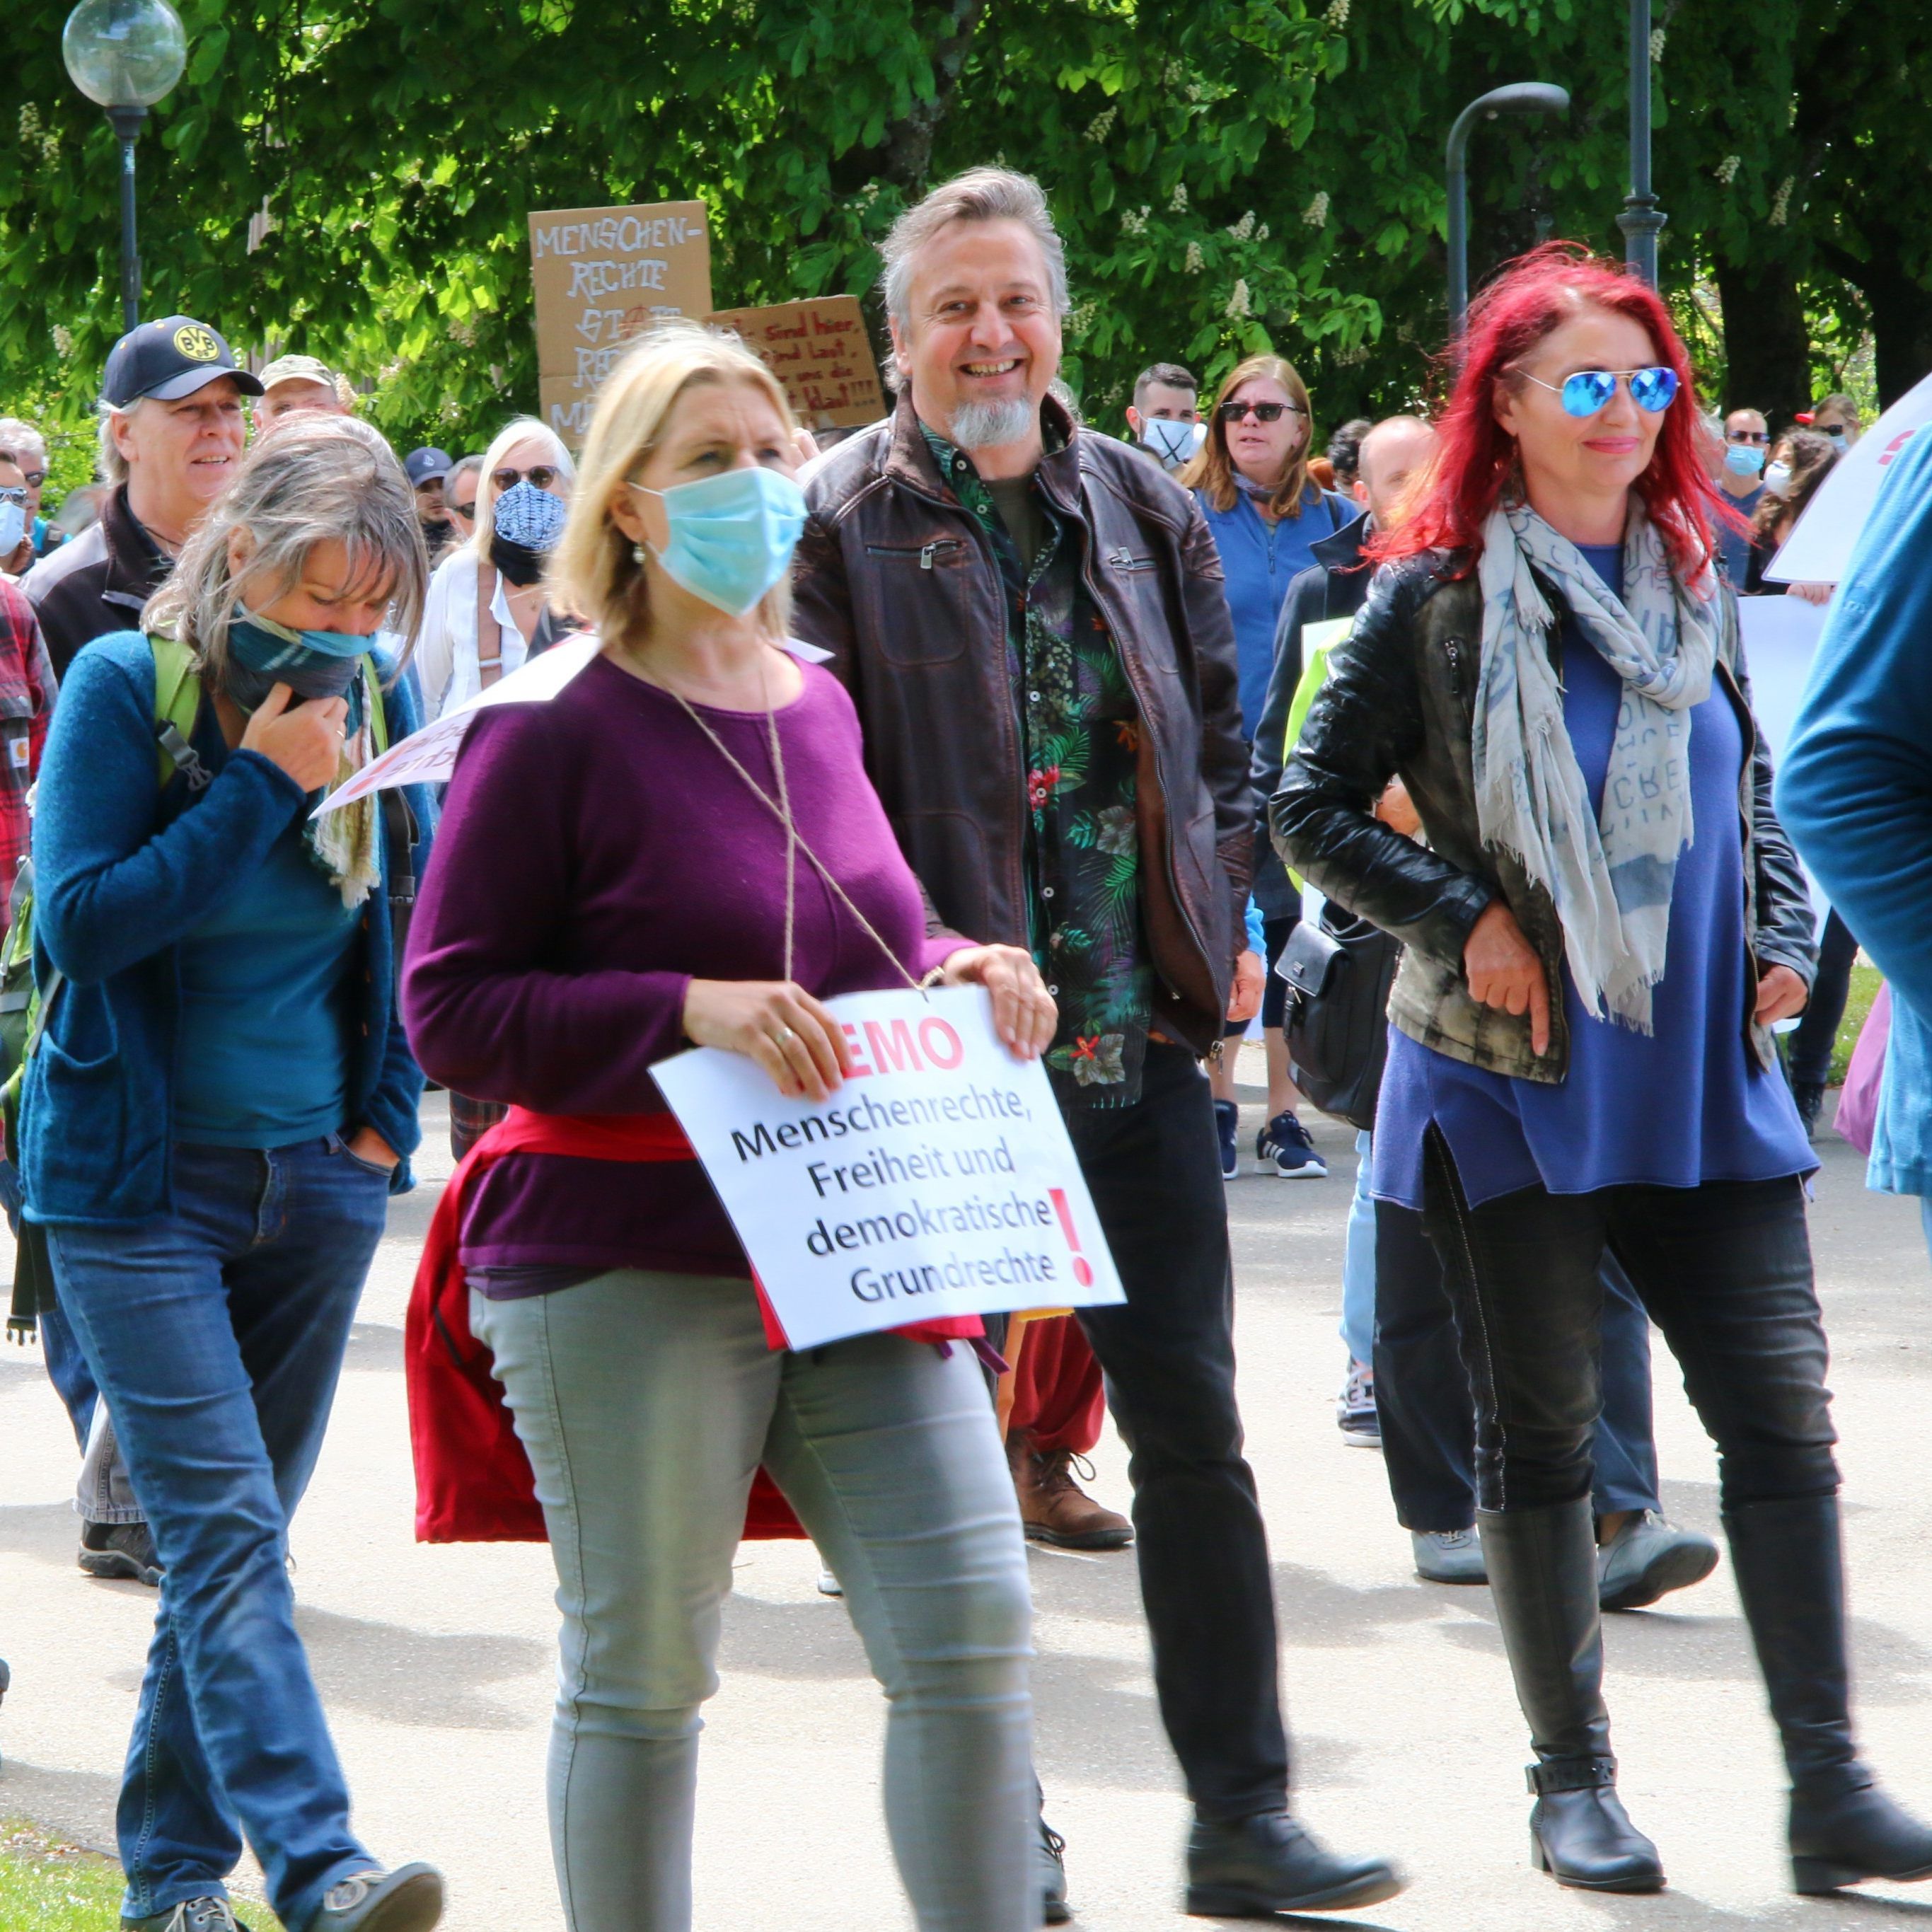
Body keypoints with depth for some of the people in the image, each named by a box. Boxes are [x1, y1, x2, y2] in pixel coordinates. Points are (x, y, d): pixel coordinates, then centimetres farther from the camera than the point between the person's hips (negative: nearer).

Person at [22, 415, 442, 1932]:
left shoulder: (374, 696, 4)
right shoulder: (123, 686, -10)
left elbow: (410, 921, 16)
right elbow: (81, 924, -17)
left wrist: (386, 1115, 7)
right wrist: (263, 787, -19)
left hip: (314, 1180, 5)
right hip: (137, 1182, -5)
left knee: (232, 1533, 9)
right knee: (226, 1532, -14)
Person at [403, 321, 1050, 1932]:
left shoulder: (818, 707, 12)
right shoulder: (554, 731, -8)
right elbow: (449, 1009, -11)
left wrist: (957, 969, 6)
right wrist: (688, 1010, -22)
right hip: (628, 1269, -6)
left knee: (973, 1630, -4)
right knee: (640, 1673, 4)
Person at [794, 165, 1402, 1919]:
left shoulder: (1147, 514, 10)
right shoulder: (843, 528, -5)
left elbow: (1220, 741, 19)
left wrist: (1225, 920, 7)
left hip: (1139, 1045, 4)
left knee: (1193, 1430, 4)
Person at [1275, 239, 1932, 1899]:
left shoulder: (1695, 579, 10)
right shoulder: (1437, 595, -4)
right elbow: (1313, 807, -2)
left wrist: (1781, 937, 7)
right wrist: (1465, 921, -11)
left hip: (1703, 1076, 4)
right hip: (1516, 1077, -4)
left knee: (1781, 1407, -3)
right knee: (1542, 1428, 5)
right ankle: (1573, 1779, 15)